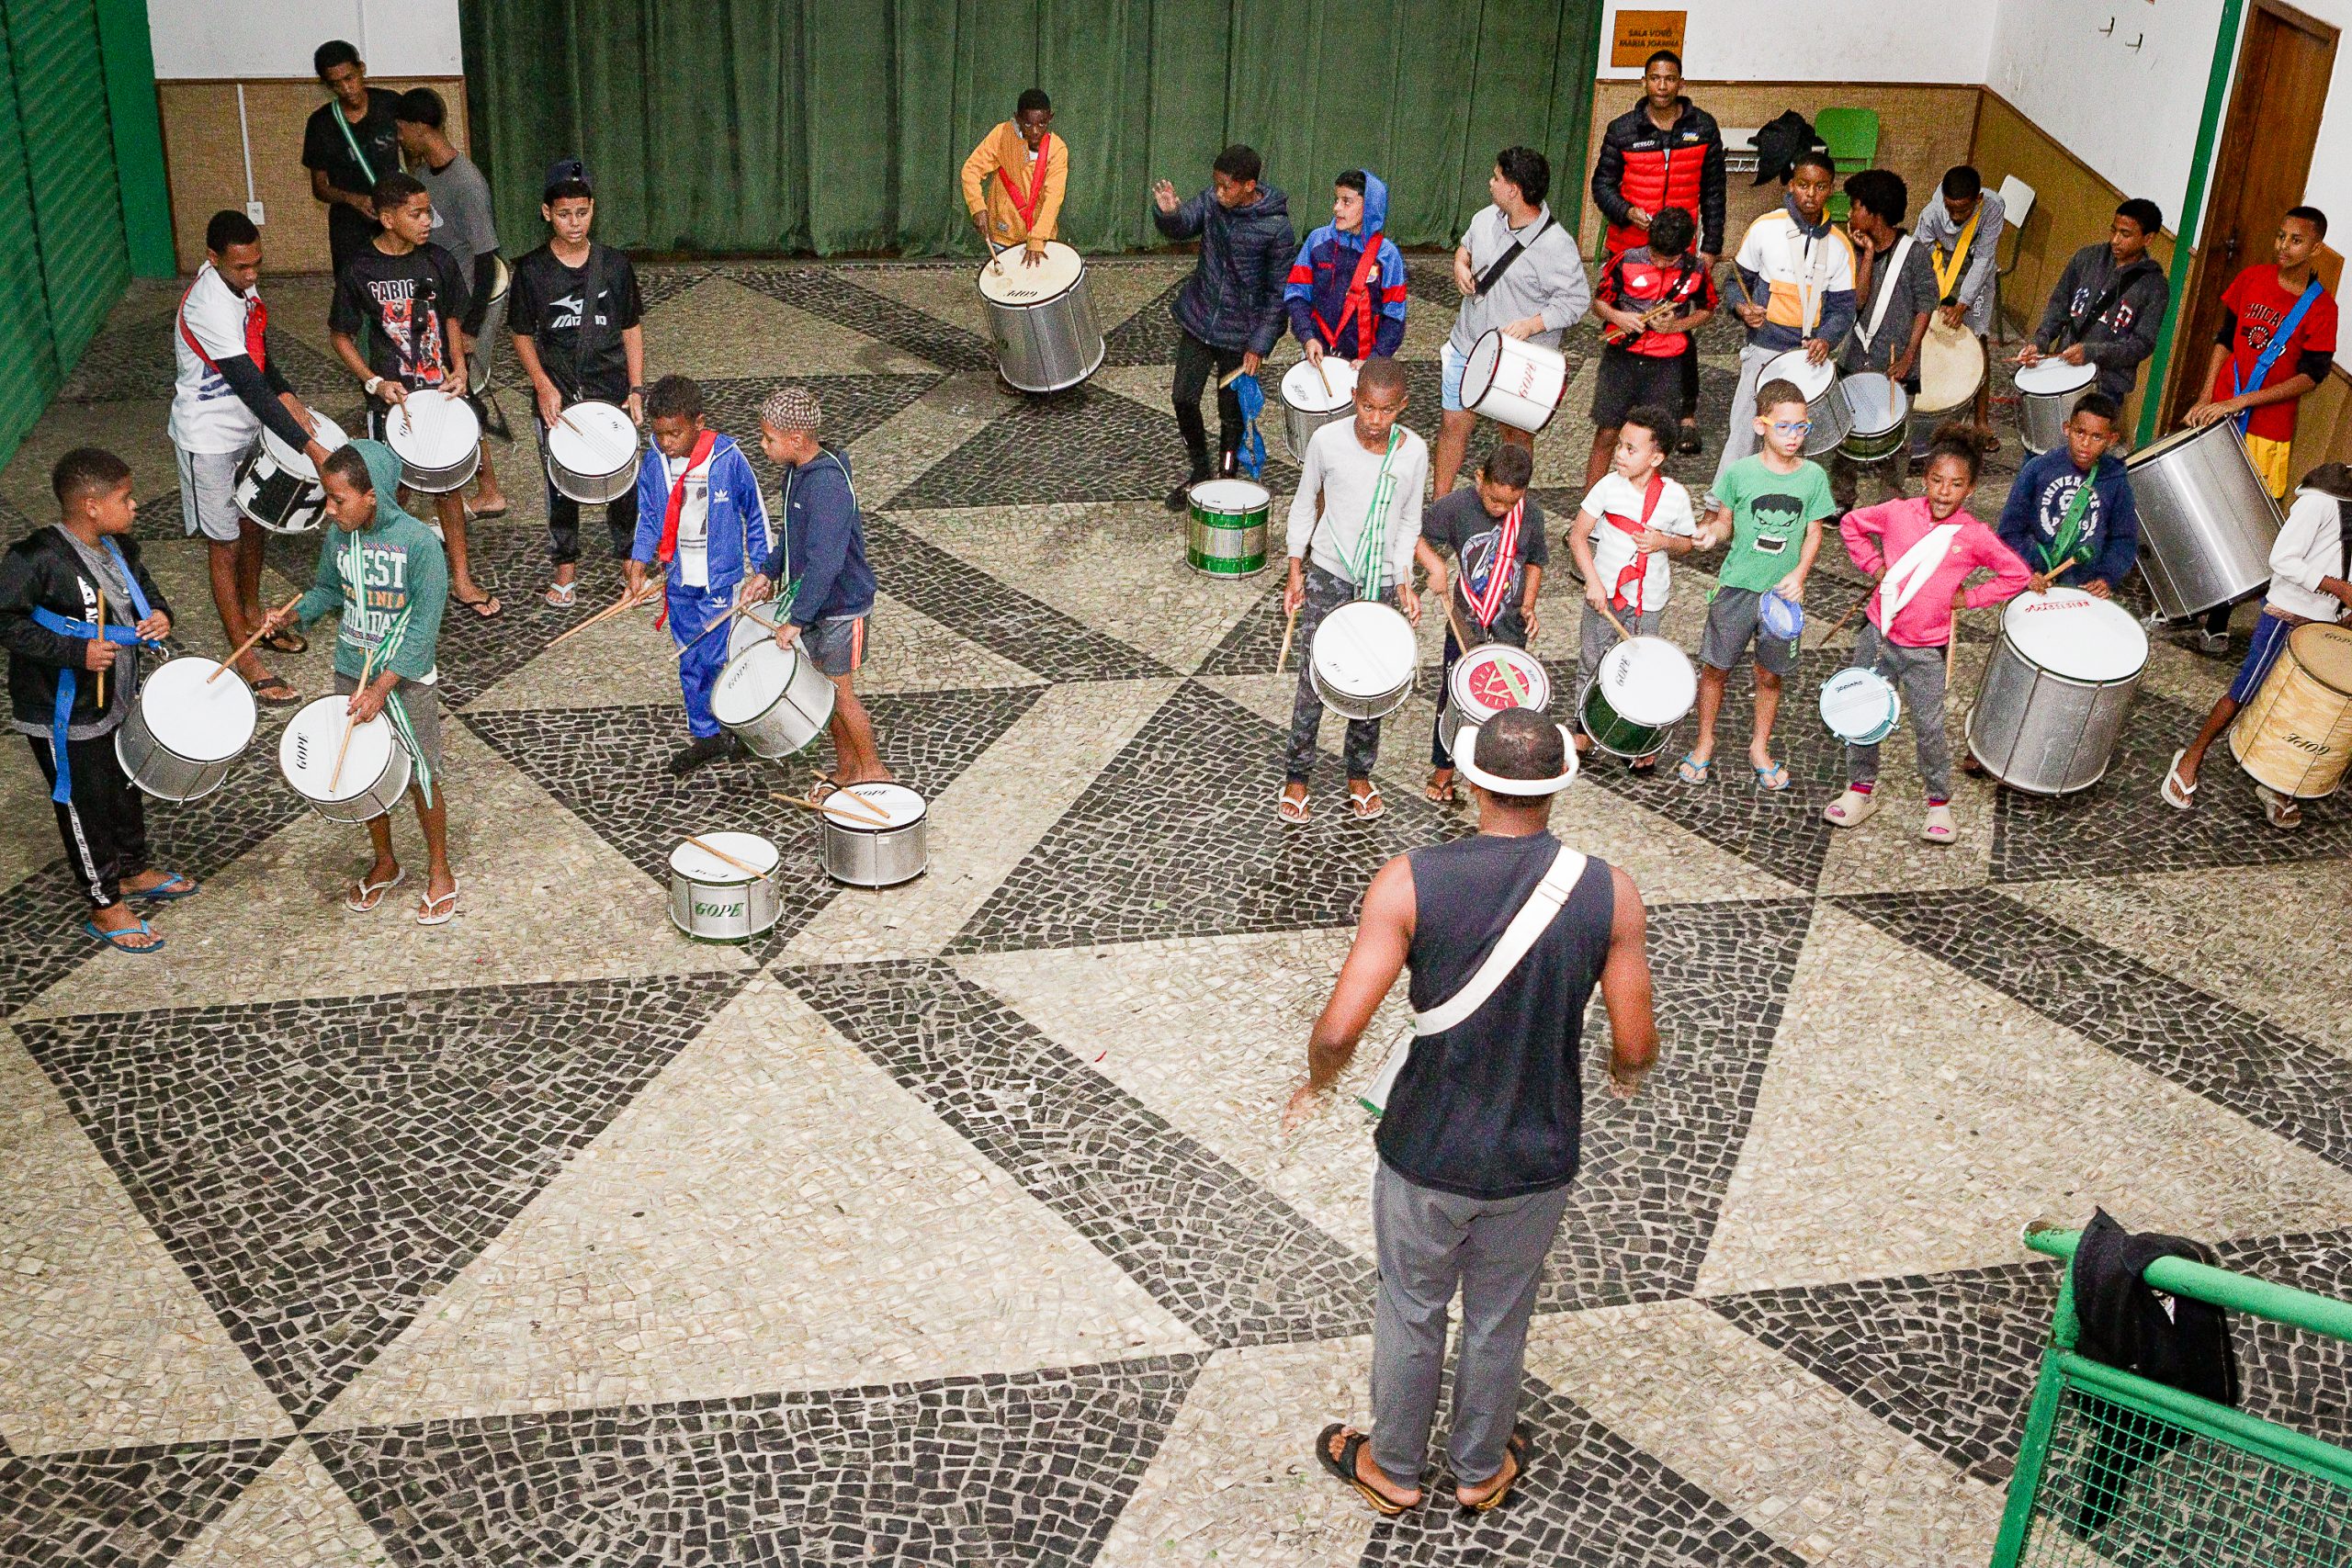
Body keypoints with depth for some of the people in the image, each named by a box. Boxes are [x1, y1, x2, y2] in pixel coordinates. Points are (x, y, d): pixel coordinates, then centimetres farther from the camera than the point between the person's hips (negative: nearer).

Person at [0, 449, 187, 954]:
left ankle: (135, 872, 48)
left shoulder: (118, 547, -1)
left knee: (126, 788, 25)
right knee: (86, 807, 7)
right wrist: (76, 652, -32)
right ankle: (106, 909, 22)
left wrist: (159, 614, -7)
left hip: (116, 701, 8)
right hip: (64, 717, -8)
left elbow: (143, 585, 16)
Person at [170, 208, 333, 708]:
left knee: (252, 524, 22)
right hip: (210, 439, -8)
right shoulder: (209, 306, -32)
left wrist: (285, 394, -4)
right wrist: (309, 447, -36)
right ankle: (247, 663, 10)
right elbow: (250, 387, -34)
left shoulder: (242, 282, -5)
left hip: (248, 425, 8)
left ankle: (253, 620, 43)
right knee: (225, 546, 2)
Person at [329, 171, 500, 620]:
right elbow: (342, 338, -2)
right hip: (391, 398, -2)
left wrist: (459, 368, -4)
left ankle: (462, 579, 21)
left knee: (449, 483, 10)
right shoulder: (360, 271, -10)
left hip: (441, 392, 3)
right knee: (393, 492, 8)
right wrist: (375, 382, -14)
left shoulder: (438, 262, -2)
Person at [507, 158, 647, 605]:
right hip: (556, 397, 0)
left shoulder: (614, 265, -1)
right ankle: (565, 569, 24)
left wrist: (636, 390, -2)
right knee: (562, 485, 10)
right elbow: (522, 335, 3)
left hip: (611, 391, 0)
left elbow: (631, 330, 4)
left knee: (622, 480, 4)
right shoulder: (532, 271, -4)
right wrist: (543, 386, -10)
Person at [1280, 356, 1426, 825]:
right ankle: (1296, 777, 16)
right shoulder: (1328, 441, -13)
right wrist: (1295, 571, 1)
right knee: (1314, 681, 0)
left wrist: (1404, 582, -4)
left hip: (1382, 584, 1)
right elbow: (1304, 504, 2)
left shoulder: (1414, 452, -9)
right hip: (1328, 576, -1)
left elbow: (1409, 522, 4)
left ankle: (1359, 777, 28)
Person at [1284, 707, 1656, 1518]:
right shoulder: (1609, 893, -17)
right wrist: (1625, 1075, 13)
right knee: (1499, 1323, 25)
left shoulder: (1410, 883, -21)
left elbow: (1338, 1031, -24)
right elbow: (1635, 1047, -11)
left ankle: (1393, 1468, 45)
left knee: (1409, 1313, 24)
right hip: (1536, 1163, 1)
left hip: (1425, 1154, -1)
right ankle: (1480, 1469, 48)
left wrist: (1316, 1085, -2)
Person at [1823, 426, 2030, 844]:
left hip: (1925, 651, -2)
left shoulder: (1975, 536, -9)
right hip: (1877, 636, 2)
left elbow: (2017, 575, 0)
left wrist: (1969, 597, -5)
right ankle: (1861, 790, 27)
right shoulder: (1898, 513, -4)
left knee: (1929, 730, 2)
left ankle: (1939, 805, 20)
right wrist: (1873, 565, 3)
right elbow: (1851, 524, 12)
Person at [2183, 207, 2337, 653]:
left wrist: (2241, 401, -20)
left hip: (2266, 433, -3)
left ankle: (2217, 621, 9)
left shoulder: (2320, 307, -9)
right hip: (2217, 415, 3)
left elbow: (2311, 375, -12)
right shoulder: (2252, 279, 2)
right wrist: (2206, 397, 0)